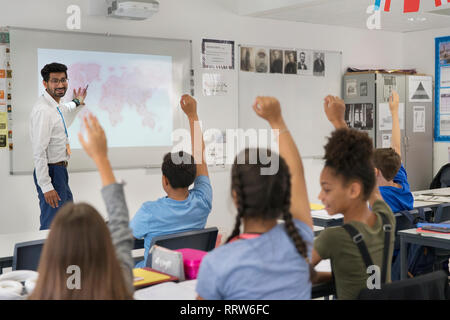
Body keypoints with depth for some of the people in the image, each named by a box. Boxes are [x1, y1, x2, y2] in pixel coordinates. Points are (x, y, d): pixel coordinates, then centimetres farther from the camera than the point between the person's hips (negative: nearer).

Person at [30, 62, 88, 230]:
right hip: (50, 171, -10)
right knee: (51, 225, -3)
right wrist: (46, 187, -27)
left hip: (60, 170, 10)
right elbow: (39, 152, -26)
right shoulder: (42, 110, -23)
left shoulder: (58, 105, 7)